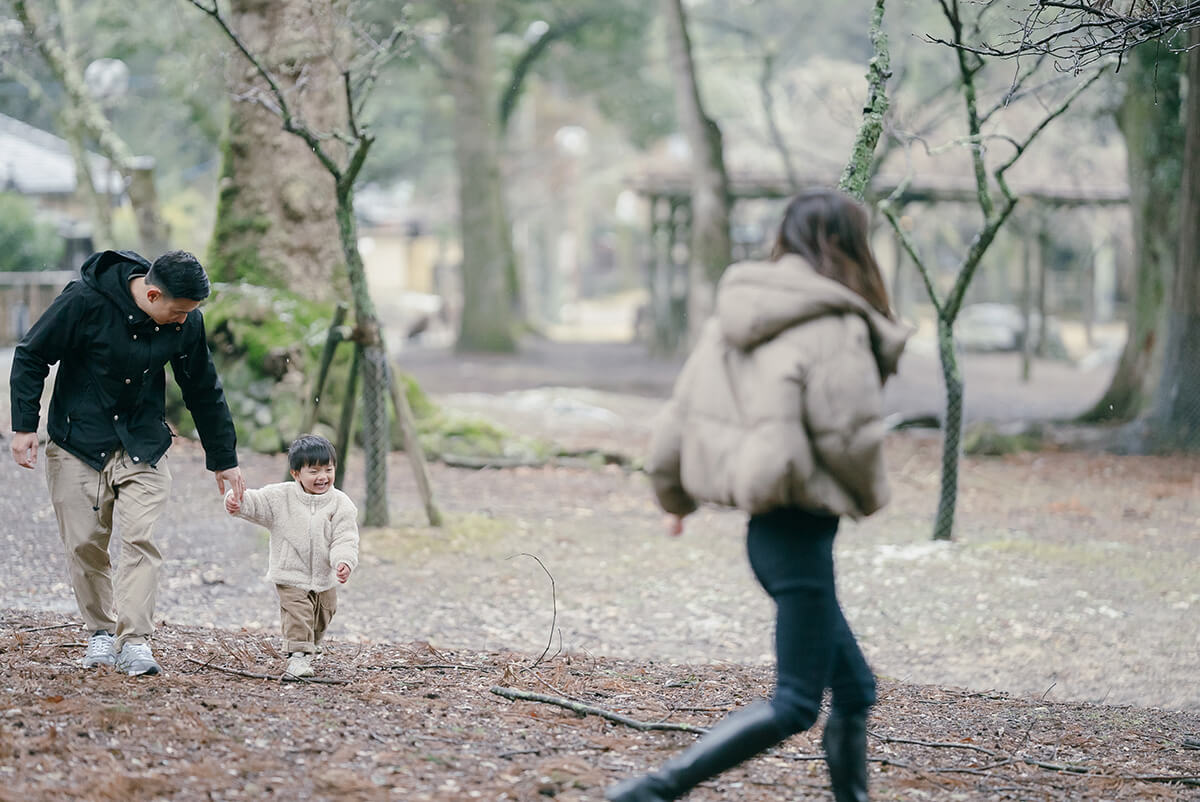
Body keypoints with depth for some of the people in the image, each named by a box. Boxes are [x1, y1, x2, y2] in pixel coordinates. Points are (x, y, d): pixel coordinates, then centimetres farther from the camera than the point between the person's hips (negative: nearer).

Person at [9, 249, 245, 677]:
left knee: (141, 539, -12)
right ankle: (101, 630, 17)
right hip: (78, 442, -2)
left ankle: (134, 641, -11)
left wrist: (223, 459, 13)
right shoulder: (85, 301, -20)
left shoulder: (187, 323, -8)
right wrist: (25, 425, -13)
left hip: (144, 445, 2)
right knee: (84, 544, -1)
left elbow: (204, 391, 7)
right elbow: (30, 357, -9)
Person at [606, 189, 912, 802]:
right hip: (800, 527, -9)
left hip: (765, 522, 9)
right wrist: (869, 495, 4)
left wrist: (674, 497, 26)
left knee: (854, 689, 16)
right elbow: (849, 431, -17)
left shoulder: (733, 317, 9)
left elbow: (681, 414, 11)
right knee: (795, 703, -5)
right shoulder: (836, 327, -14)